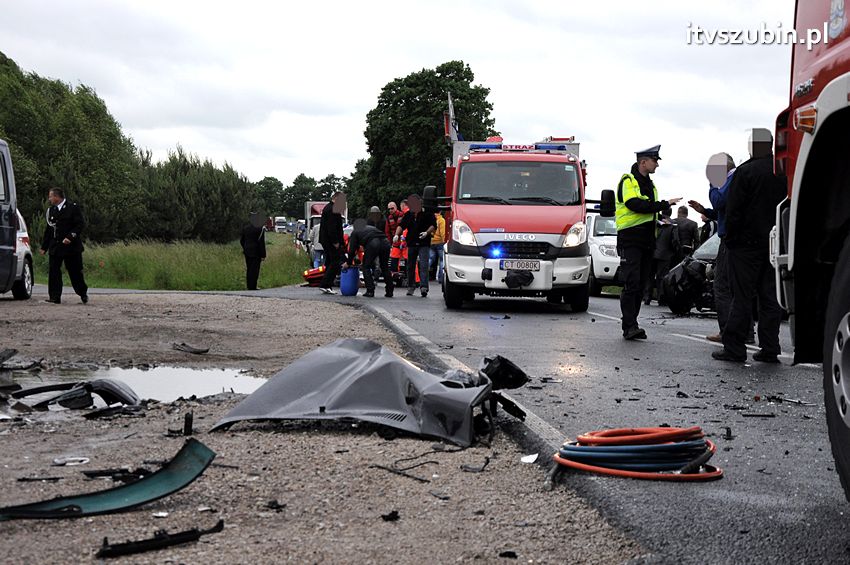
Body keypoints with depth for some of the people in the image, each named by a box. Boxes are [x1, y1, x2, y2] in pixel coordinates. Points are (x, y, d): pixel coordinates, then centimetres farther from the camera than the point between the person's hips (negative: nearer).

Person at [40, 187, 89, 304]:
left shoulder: (73, 208, -5)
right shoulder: (51, 210, 12)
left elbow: (81, 224, -9)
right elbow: (48, 229, 16)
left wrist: (70, 237, -20)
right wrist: (44, 246, 12)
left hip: (71, 246, -5)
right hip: (55, 247, 5)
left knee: (75, 272, 4)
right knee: (53, 272, -3)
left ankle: (83, 293, 23)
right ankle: (55, 297, 0)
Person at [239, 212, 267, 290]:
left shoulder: (245, 227, 6)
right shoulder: (260, 228, -13)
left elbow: (241, 240, 13)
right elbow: (261, 242, -14)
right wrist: (263, 255, -10)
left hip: (247, 252, 6)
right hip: (256, 252, -6)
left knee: (248, 270, 14)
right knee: (254, 270, -3)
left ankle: (249, 287, 20)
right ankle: (252, 287, -3)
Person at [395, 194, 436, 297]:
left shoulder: (427, 213, 0)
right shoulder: (408, 215, 13)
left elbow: (433, 225, -4)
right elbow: (401, 225, 8)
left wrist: (427, 232, -21)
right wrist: (397, 235, -10)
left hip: (424, 244, -5)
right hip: (411, 244, 5)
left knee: (423, 265, -14)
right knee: (410, 266, 9)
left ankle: (424, 287, -21)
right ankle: (411, 287, 19)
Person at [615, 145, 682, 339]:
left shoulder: (649, 185, 21)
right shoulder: (628, 181, -6)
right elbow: (636, 205, -22)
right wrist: (664, 204, -19)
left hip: (646, 241, 8)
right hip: (630, 241, -8)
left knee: (640, 285, 6)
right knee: (631, 284, -14)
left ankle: (631, 327, 10)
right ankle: (629, 327, -16)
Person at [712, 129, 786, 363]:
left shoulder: (745, 171, -11)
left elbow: (733, 211, -13)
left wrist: (731, 238, -3)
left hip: (748, 241, -5)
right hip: (776, 245, 5)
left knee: (742, 296, -2)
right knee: (771, 297, 8)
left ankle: (734, 348, -1)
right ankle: (769, 349, 9)